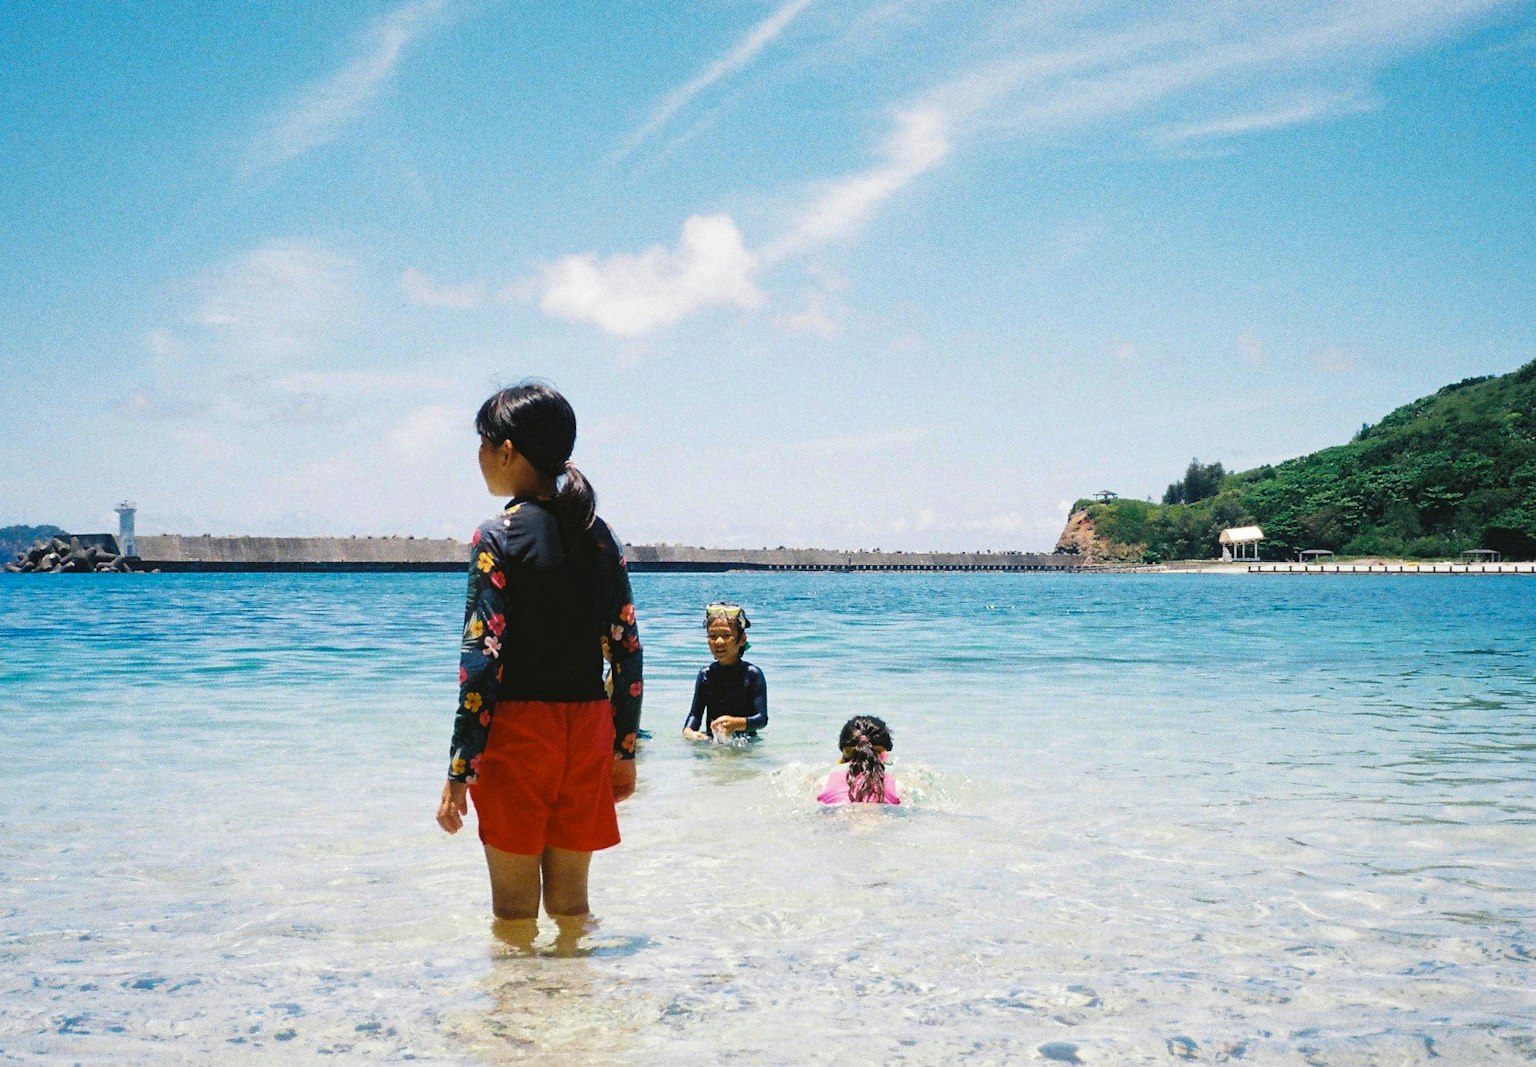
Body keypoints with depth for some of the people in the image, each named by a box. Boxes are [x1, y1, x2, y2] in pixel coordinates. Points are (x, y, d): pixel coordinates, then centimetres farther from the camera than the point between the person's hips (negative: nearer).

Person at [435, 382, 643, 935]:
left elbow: (482, 658, -14)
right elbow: (627, 651, 8)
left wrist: (459, 770, -11)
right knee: (570, 901, 15)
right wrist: (625, 749, 15)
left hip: (517, 729, -5)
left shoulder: (499, 536, -10)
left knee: (515, 908, 6)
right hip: (588, 732, 5)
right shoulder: (601, 536, 7)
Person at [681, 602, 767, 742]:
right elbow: (695, 713, 5)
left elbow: (762, 718, -12)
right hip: (711, 741, 3)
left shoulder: (752, 674, -6)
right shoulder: (706, 675, 7)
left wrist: (736, 723, -32)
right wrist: (688, 731, -19)